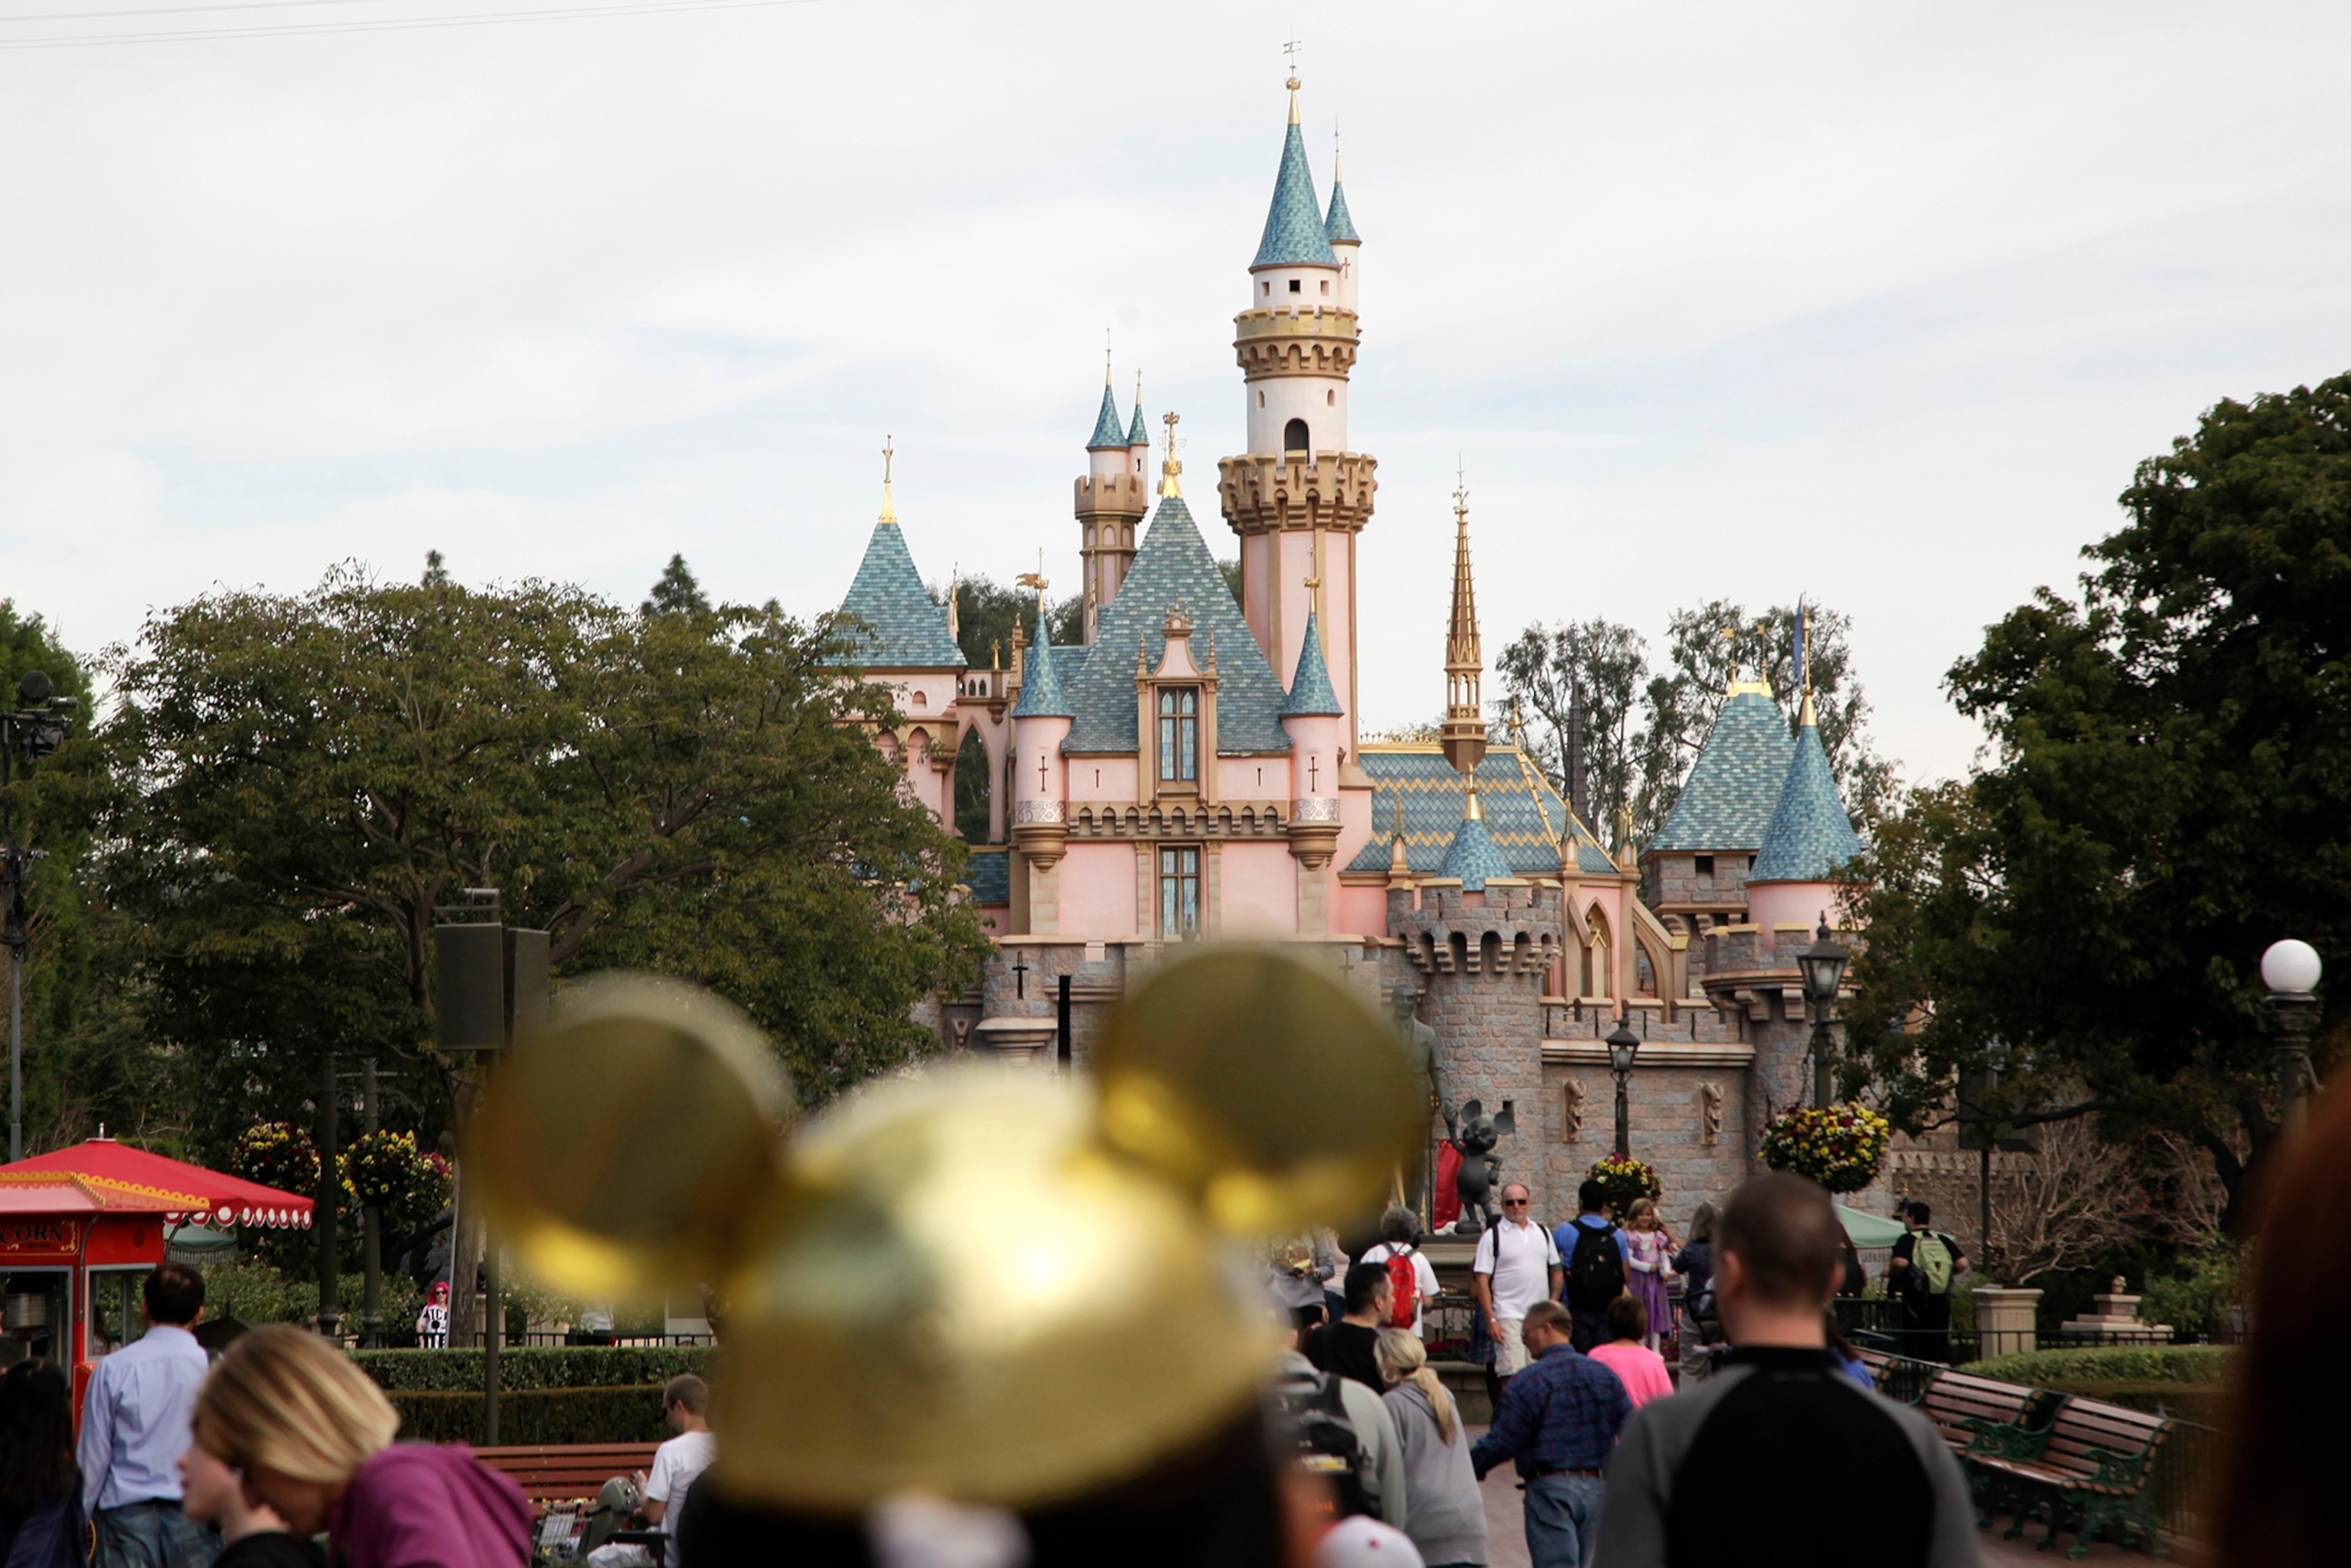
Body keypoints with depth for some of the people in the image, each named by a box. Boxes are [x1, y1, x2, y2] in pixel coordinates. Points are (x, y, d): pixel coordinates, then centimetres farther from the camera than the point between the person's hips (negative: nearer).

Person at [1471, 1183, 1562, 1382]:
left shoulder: (1542, 1233, 14)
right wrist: (1491, 1319, -12)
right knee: (1512, 1376, -13)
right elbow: (1481, 1280, -5)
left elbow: (1555, 1271, 19)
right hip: (1509, 1316, -5)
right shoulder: (1493, 1236, -1)